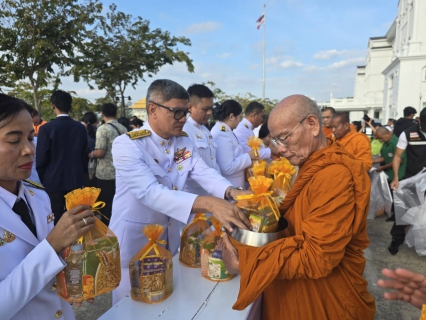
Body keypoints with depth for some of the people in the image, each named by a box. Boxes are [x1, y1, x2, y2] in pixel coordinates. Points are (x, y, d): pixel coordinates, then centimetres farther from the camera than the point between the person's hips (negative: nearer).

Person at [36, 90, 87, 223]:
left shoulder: (47, 128, -13)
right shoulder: (81, 128, -1)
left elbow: (41, 159, -9)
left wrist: (42, 180, 6)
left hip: (53, 181, -3)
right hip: (76, 180, 4)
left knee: (56, 219, 7)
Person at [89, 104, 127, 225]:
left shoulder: (103, 129, -12)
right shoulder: (124, 129, 3)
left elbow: (100, 152, -18)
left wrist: (92, 154, 4)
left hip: (106, 174, -5)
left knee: (106, 204, 6)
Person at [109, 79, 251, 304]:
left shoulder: (183, 141, -1)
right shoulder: (126, 145, -22)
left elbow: (204, 173, -11)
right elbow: (150, 192, -35)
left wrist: (232, 192, -32)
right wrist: (208, 204, -46)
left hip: (170, 237, 6)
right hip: (134, 240, -5)